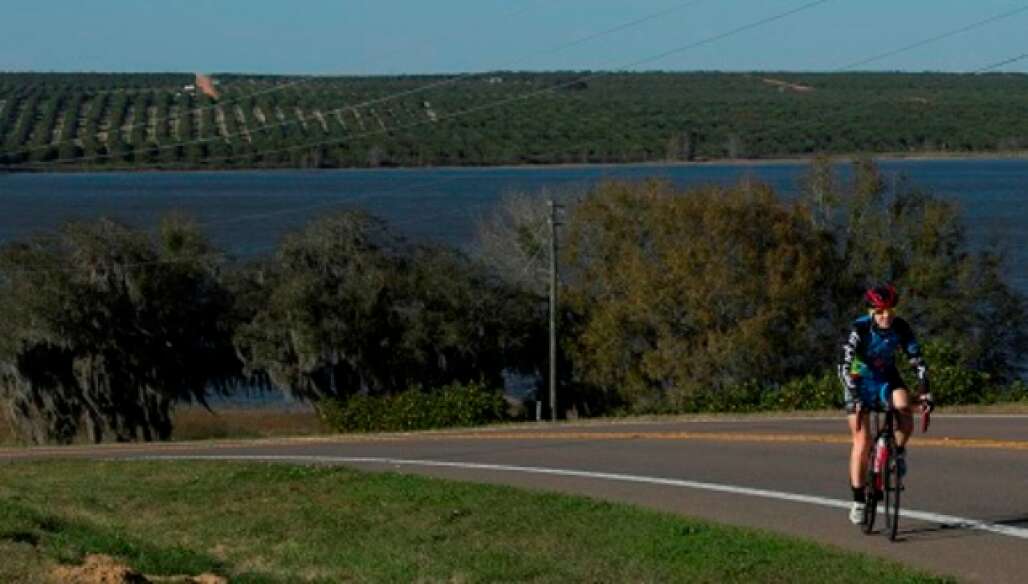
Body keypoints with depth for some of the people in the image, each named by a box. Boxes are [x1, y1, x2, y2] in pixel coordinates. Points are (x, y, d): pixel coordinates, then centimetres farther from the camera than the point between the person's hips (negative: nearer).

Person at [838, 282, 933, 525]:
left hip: (887, 377, 2)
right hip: (861, 380, -2)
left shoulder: (901, 328, -18)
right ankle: (858, 501, 2)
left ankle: (899, 450, 0)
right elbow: (844, 366, -32)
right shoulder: (860, 329, -27)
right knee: (862, 442, -8)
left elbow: (918, 360, -15)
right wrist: (854, 399, -41)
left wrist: (925, 393, -26)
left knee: (904, 409, -30)